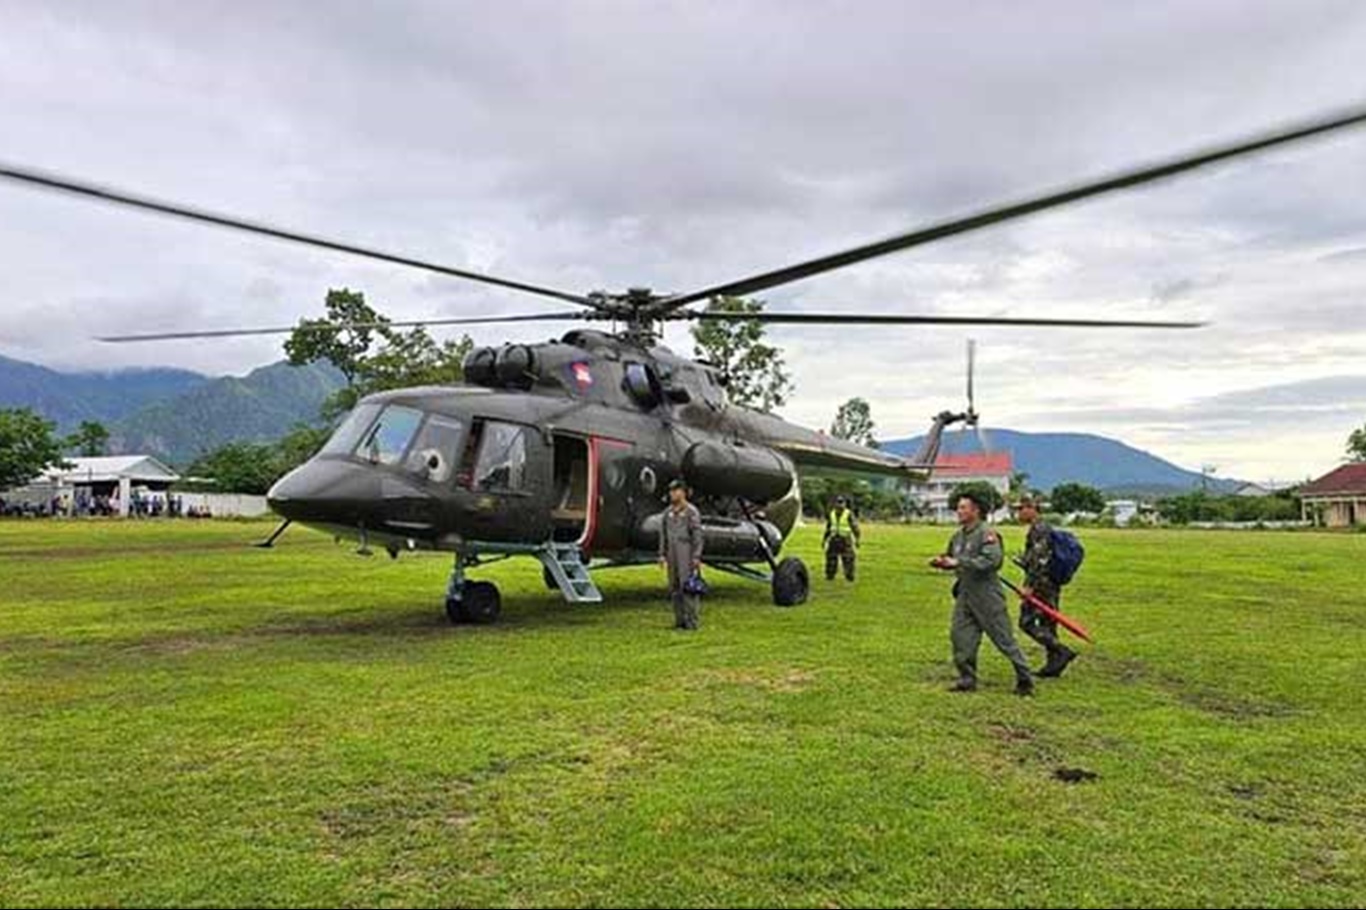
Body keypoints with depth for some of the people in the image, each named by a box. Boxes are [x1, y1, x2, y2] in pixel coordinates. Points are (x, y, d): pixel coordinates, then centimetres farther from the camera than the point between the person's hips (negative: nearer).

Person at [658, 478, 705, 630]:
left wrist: (696, 556, -13)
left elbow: (697, 535, -8)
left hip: (687, 554, -6)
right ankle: (680, 620, 15)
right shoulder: (668, 512, 13)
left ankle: (692, 621, -5)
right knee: (674, 587, 7)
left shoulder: (691, 512, -5)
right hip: (672, 554, 6)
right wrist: (662, 554, 10)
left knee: (689, 586, -9)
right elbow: (663, 534, 16)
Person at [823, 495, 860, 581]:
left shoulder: (849, 515, -10)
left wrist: (857, 540, -10)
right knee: (831, 559, 2)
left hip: (846, 540, -4)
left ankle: (850, 576, 9)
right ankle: (830, 576, 13)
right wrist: (824, 539, 13)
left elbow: (855, 527, -7)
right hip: (833, 539, 4)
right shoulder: (831, 514, 5)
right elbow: (828, 527, 15)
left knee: (848, 560, -3)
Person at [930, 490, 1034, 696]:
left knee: (1003, 638, -1)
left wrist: (959, 562, -26)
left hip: (987, 595, -8)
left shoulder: (987, 533, -14)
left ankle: (1025, 680, 11)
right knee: (960, 635, 4)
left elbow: (991, 560, -26)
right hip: (965, 593, 8)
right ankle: (967, 679, 14)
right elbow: (952, 559, 24)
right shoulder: (958, 536, 12)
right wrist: (942, 562, 0)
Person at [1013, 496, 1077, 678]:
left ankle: (1062, 652, -11)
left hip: (1041, 582, -10)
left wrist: (1030, 586, -22)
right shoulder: (1040, 528, 16)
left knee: (1027, 622, -8)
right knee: (1047, 623, 12)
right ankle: (1053, 664, 15)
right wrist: (1030, 583, 22)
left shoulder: (1039, 529, -15)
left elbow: (1040, 560, -22)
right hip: (1051, 583, 10)